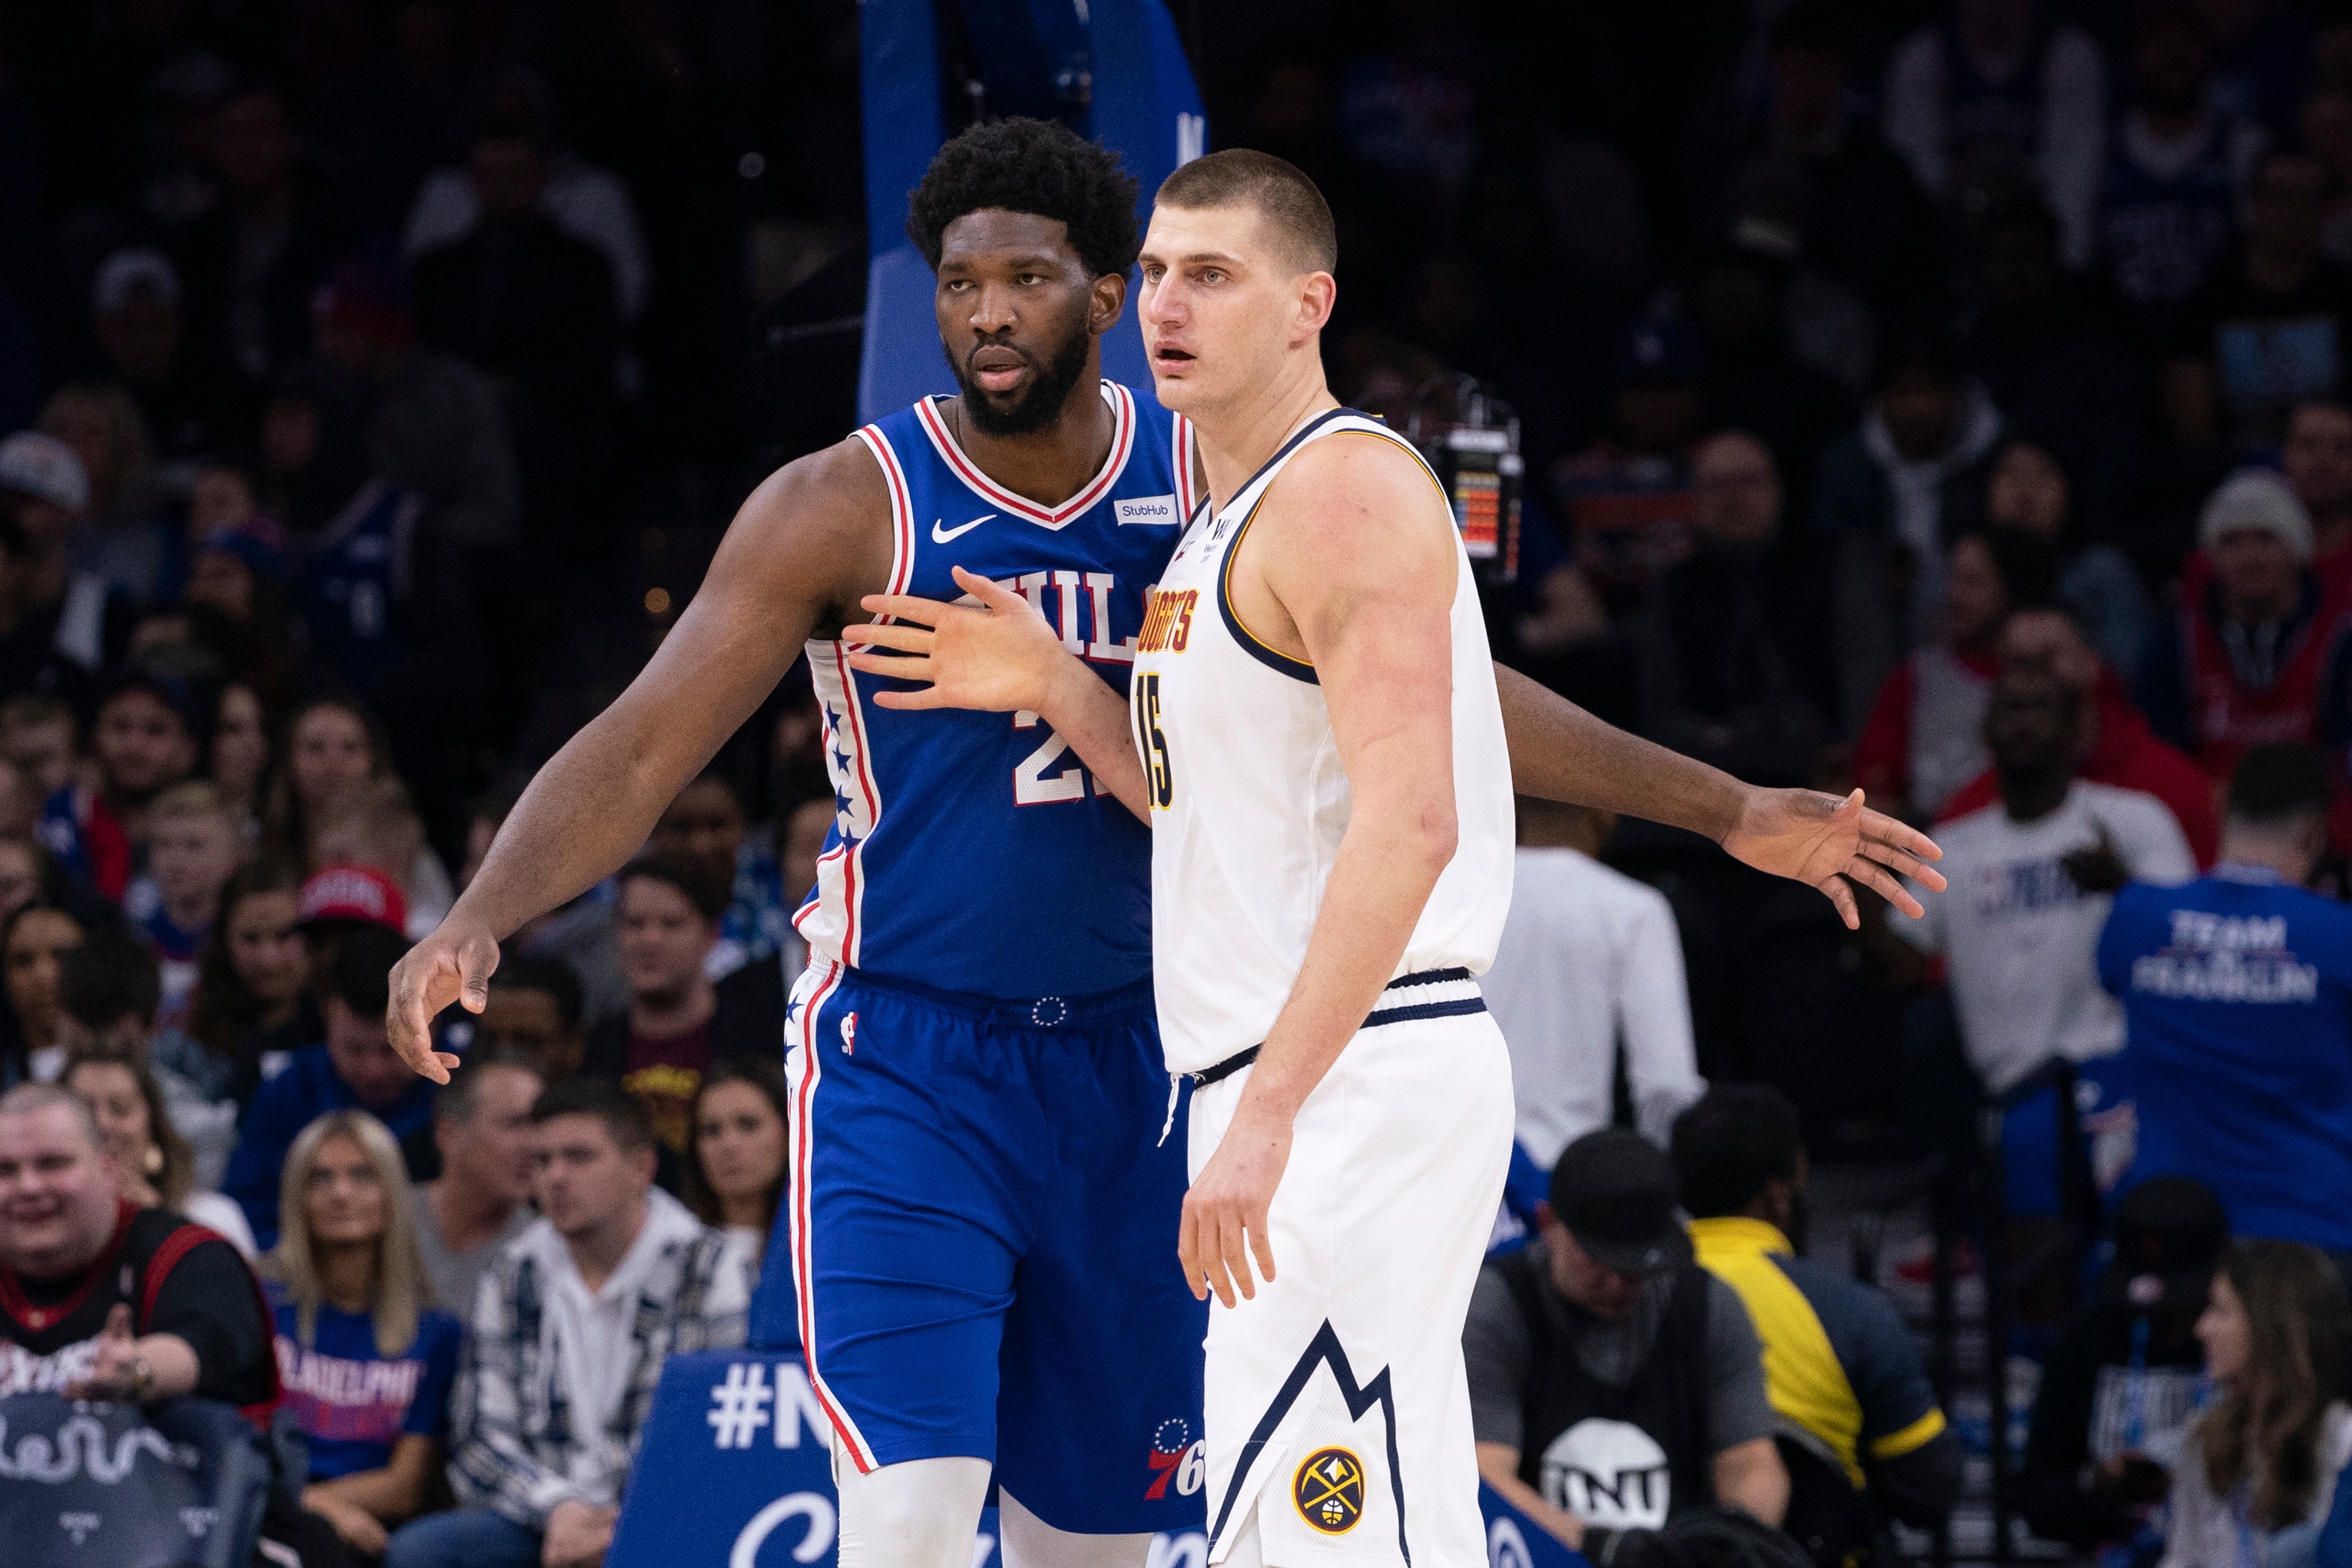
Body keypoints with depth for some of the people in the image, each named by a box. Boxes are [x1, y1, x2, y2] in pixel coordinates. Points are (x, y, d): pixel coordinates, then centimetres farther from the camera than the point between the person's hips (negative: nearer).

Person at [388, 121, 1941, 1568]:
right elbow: (641, 750, -14)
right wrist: (482, 918, -32)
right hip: (906, 1064, -4)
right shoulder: (850, 507, -10)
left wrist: (1733, 814, 5)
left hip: (1127, 1068, 4)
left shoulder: (1215, 486, 0)